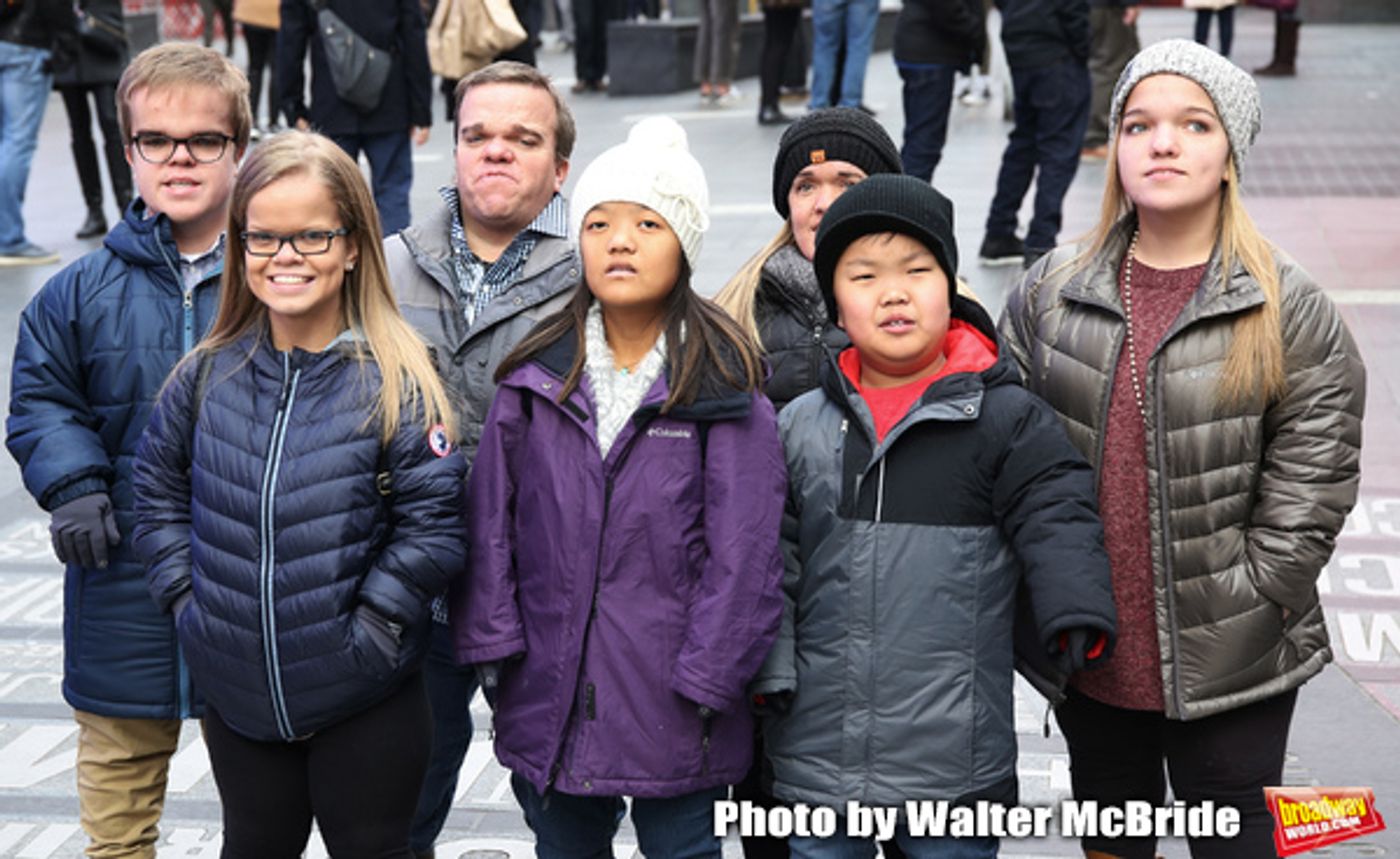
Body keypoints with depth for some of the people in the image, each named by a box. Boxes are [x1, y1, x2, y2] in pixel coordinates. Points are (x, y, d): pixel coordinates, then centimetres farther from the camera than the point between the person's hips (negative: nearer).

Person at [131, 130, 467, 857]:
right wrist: (185, 598, 0)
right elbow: (159, 491, 9)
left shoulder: (396, 381, -13)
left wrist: (371, 622, -16)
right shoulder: (208, 374, -1)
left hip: (364, 698, -3)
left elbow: (431, 524, -12)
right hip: (235, 693, 4)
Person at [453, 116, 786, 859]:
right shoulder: (535, 378, 4)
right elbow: (489, 523, 5)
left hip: (673, 714, -3)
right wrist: (494, 649, -2)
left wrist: (706, 679, -11)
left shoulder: (724, 385, -7)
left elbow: (742, 548, -8)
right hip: (549, 705, 4)